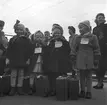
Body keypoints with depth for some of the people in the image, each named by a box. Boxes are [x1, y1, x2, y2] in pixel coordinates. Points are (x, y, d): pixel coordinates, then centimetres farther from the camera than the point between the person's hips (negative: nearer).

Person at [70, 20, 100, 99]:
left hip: (89, 60, -2)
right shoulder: (78, 38, 7)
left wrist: (96, 59, -3)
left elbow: (96, 49, 0)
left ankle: (89, 92, 16)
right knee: (82, 75, 8)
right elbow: (74, 48, 8)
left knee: (89, 76, 6)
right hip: (80, 60, 3)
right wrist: (73, 57, 2)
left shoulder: (93, 37, -1)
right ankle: (82, 91, 20)